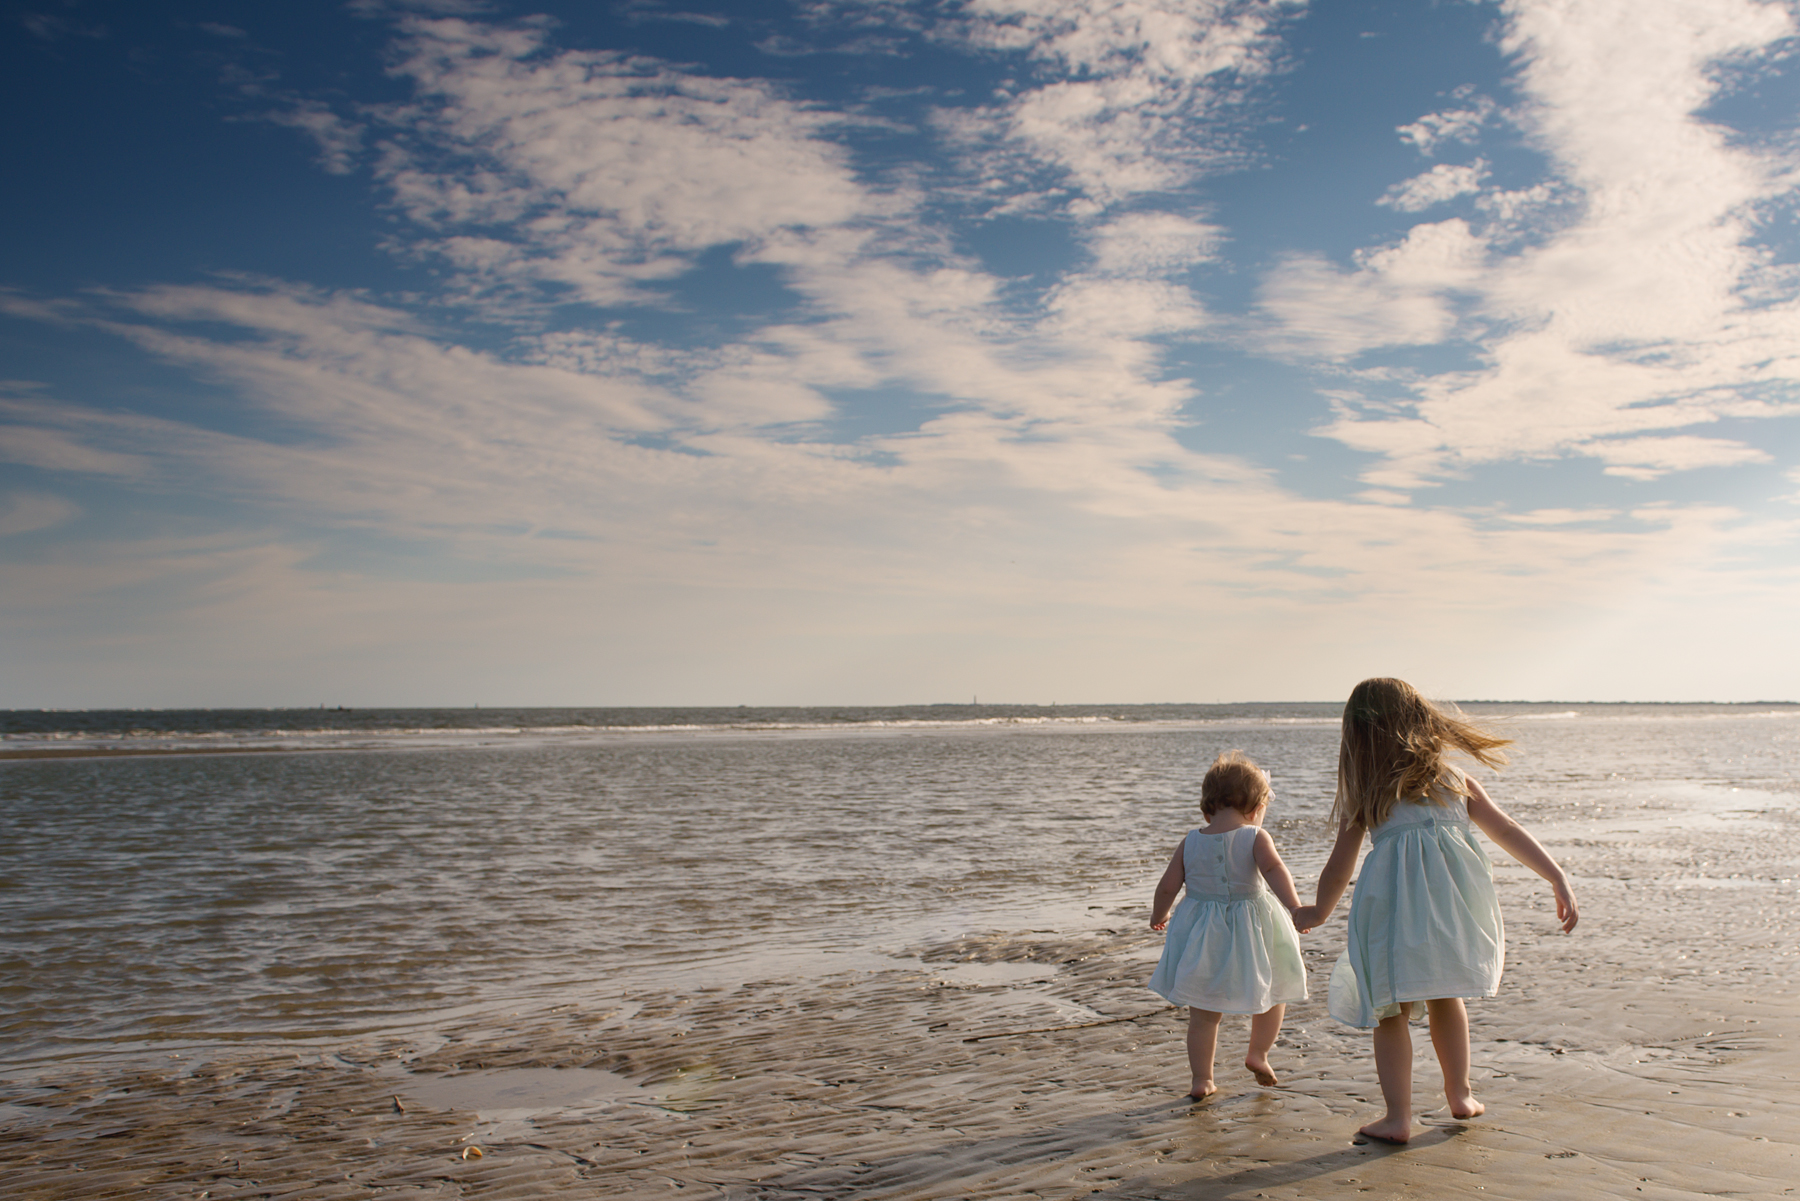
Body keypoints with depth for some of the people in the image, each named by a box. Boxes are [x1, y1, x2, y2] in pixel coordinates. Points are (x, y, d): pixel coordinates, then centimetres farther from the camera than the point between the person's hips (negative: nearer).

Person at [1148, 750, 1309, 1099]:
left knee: (1203, 1012, 12)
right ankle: (1258, 1054, 28)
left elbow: (1168, 886, 3)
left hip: (1203, 940, 3)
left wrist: (1159, 915, 20)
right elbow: (1273, 868, -26)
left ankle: (1202, 1079, 15)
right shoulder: (1256, 837, -9)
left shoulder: (1191, 842, 0)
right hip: (1250, 934, -2)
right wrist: (1293, 905, -34)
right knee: (1273, 993, 25)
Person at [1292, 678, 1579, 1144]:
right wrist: (1558, 879, 15)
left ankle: (1398, 1116, 6)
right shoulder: (1455, 782, 16)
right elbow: (1509, 833, 12)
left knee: (1390, 1008, 9)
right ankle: (1460, 1094, 34)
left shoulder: (1362, 796, 9)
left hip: (1392, 897, -3)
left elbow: (1338, 868, 12)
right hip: (1452, 895, 3)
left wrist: (1318, 911, 28)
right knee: (1443, 995, 24)